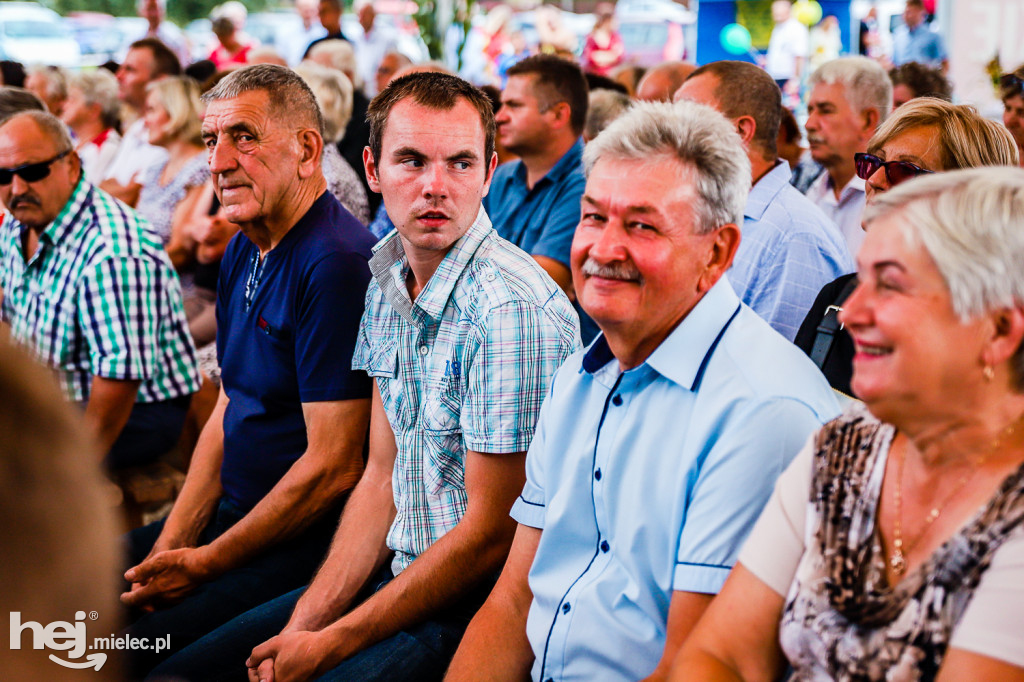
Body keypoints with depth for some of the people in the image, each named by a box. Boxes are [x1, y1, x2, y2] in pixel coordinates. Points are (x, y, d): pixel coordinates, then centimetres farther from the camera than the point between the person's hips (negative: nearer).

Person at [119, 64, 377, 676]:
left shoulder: (338, 263, -21)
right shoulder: (244, 251, 11)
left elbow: (332, 466, -22)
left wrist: (204, 564, -13)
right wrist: (171, 546, 5)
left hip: (308, 544, -9)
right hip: (234, 513, 10)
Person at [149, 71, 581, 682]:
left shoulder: (514, 311, -20)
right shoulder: (388, 286, 7)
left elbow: (490, 535, -19)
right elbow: (382, 476, 11)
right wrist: (305, 622, -1)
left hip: (477, 608, -8)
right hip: (398, 575, 8)